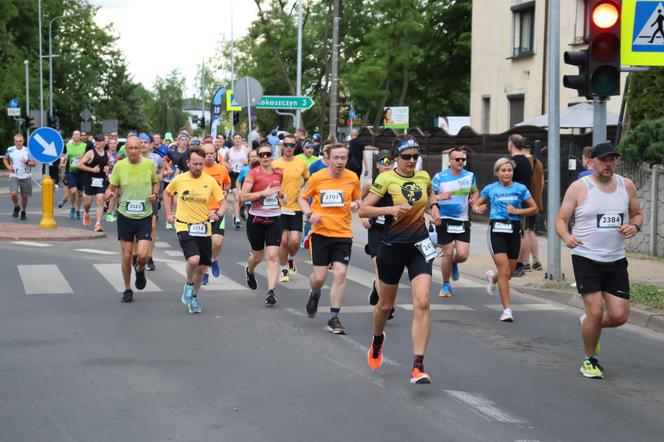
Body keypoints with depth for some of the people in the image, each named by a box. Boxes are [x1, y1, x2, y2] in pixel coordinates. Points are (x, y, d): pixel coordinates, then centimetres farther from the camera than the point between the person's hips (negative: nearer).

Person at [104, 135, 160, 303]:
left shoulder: (149, 164, -4)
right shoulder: (119, 166, -6)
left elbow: (156, 182, 14)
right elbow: (112, 187, 1)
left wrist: (154, 195, -6)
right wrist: (108, 195, -22)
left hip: (144, 217, 0)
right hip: (125, 216, 0)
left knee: (142, 255, -11)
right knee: (126, 256, 3)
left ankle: (140, 271, 26)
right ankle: (127, 289, 22)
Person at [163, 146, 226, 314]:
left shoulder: (210, 181, -3)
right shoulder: (179, 180, -3)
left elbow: (223, 202, -1)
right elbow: (167, 193, 17)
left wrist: (218, 214, -22)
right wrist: (169, 214, 10)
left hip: (204, 229, 3)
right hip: (184, 227, -2)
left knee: (202, 267, 10)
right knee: (193, 259, -24)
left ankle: (194, 296, 34)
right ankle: (188, 285, 6)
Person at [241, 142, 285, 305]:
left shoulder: (279, 173, 7)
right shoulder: (254, 174, -8)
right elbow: (243, 196, -14)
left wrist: (282, 195, 4)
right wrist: (263, 193, -22)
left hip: (274, 219, 2)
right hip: (256, 218, -2)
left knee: (273, 255, -11)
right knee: (258, 255, 14)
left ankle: (271, 291, -13)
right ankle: (249, 271, 49)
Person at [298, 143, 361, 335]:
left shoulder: (352, 178, 0)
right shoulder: (317, 178, -5)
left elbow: (357, 199, 16)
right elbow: (302, 197, 9)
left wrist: (356, 204, -8)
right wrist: (309, 214, -9)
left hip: (343, 234, 1)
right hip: (321, 232, -1)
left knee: (340, 274, -9)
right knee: (319, 277, -1)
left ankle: (334, 318, 0)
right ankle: (314, 294, 37)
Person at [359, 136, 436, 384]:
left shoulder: (424, 177, 3)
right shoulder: (386, 179, -10)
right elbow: (363, 210, -13)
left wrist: (432, 205, 8)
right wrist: (390, 209, -26)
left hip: (419, 247, 2)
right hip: (392, 247, -2)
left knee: (422, 303, -14)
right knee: (386, 305, 13)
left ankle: (418, 368, -14)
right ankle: (377, 340, 48)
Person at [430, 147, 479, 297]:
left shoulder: (469, 176, 4)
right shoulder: (439, 177, -5)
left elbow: (475, 192, 22)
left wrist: (474, 200, -1)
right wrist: (439, 197, -23)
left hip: (462, 220, 3)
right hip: (444, 219, -3)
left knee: (463, 254, -7)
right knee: (448, 253, -3)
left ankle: (454, 264, 31)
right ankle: (446, 285, 17)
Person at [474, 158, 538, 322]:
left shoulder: (520, 189, 4)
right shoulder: (490, 189, 5)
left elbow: (534, 209, 5)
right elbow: (476, 205, 17)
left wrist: (516, 211, -9)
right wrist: (478, 209, -6)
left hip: (514, 230, 2)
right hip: (496, 230, -2)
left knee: (510, 272, 11)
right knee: (504, 271, -13)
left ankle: (492, 277, 48)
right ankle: (506, 310, -9)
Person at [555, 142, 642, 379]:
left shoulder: (626, 185, 6)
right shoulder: (579, 187, -6)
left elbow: (637, 214, 18)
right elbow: (561, 220, -4)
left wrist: (634, 226, -6)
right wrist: (566, 237, -26)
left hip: (616, 260, 4)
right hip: (586, 258, -4)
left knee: (620, 316, 0)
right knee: (596, 311, -11)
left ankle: (588, 323, 34)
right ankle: (590, 360, 12)